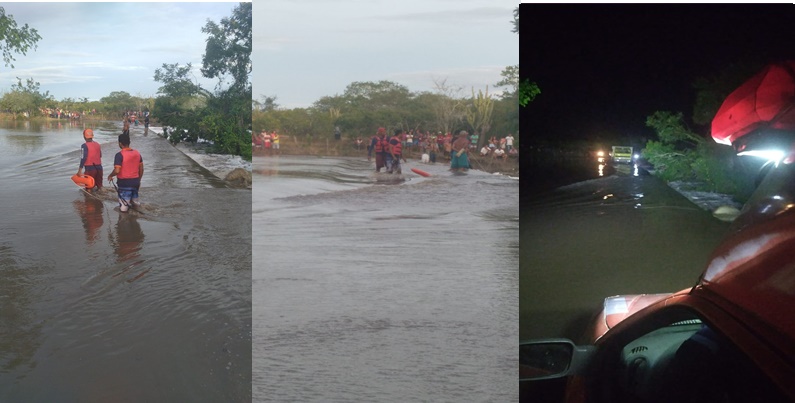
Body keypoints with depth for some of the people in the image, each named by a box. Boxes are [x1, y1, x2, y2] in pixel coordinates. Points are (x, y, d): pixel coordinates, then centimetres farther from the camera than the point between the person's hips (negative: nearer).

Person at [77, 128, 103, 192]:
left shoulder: (84, 146, -12)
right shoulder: (97, 144, 6)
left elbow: (83, 158, -16)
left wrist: (80, 170, -14)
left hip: (90, 169, -5)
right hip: (99, 168, 6)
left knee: (89, 188, 3)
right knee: (99, 186, 16)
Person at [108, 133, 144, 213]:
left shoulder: (119, 155, -15)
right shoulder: (137, 153, 3)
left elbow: (117, 170, -21)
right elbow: (141, 169, 8)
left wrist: (110, 176, -1)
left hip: (124, 182, -5)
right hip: (135, 181, 5)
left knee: (123, 208, 2)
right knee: (134, 203, 18)